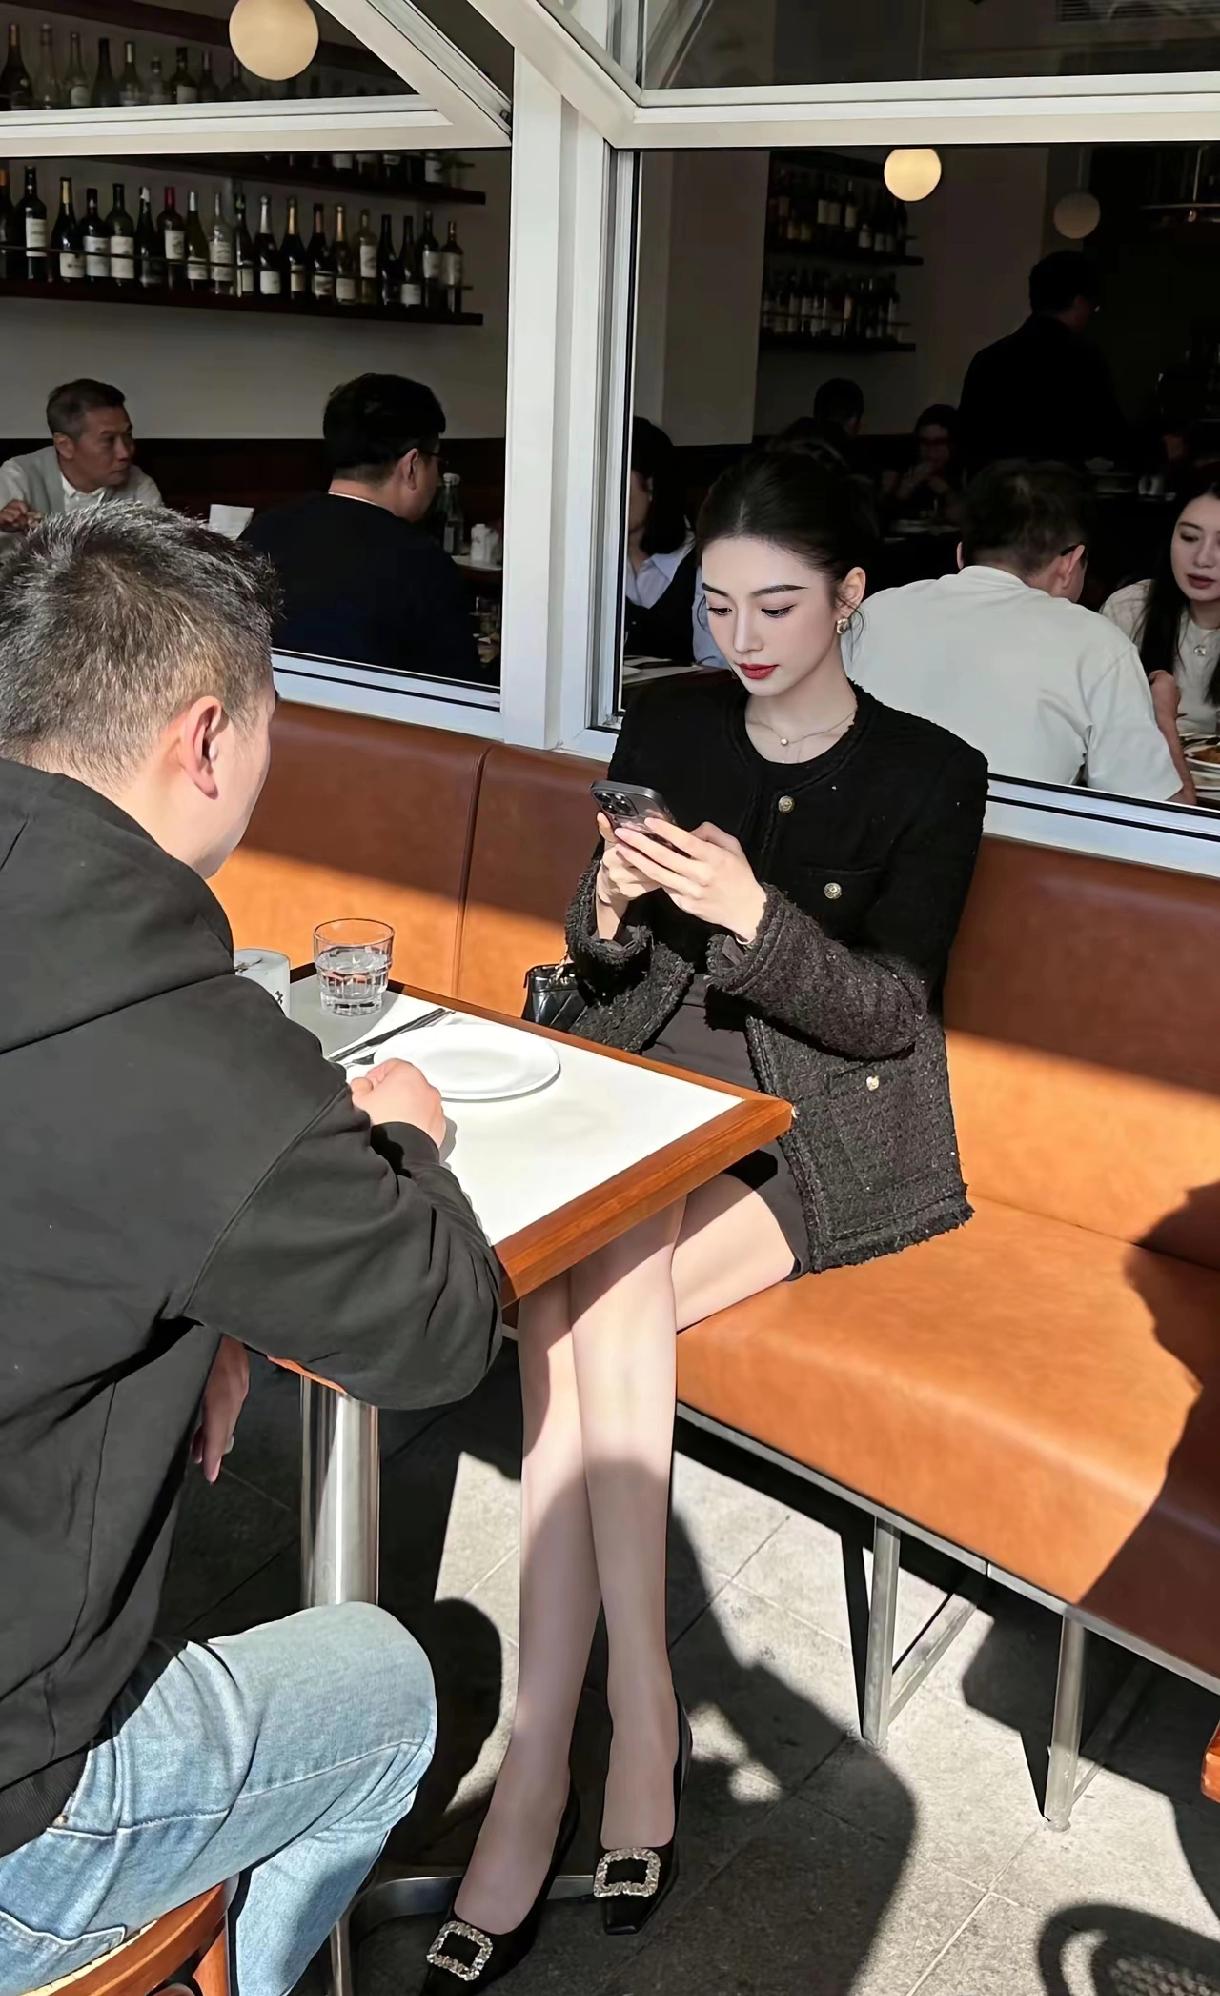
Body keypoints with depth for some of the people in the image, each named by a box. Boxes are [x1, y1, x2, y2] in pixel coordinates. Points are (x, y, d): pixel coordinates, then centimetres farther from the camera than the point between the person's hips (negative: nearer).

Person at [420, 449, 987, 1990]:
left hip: (825, 1126, -3)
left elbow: (889, 1010, -8)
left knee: (580, 1298, -28)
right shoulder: (668, 723, 10)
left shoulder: (929, 775, -1)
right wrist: (611, 913, -14)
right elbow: (603, 962, 10)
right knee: (578, 1286, -29)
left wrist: (753, 913, -24)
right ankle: (637, 1713, -21)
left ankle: (538, 1774, -21)